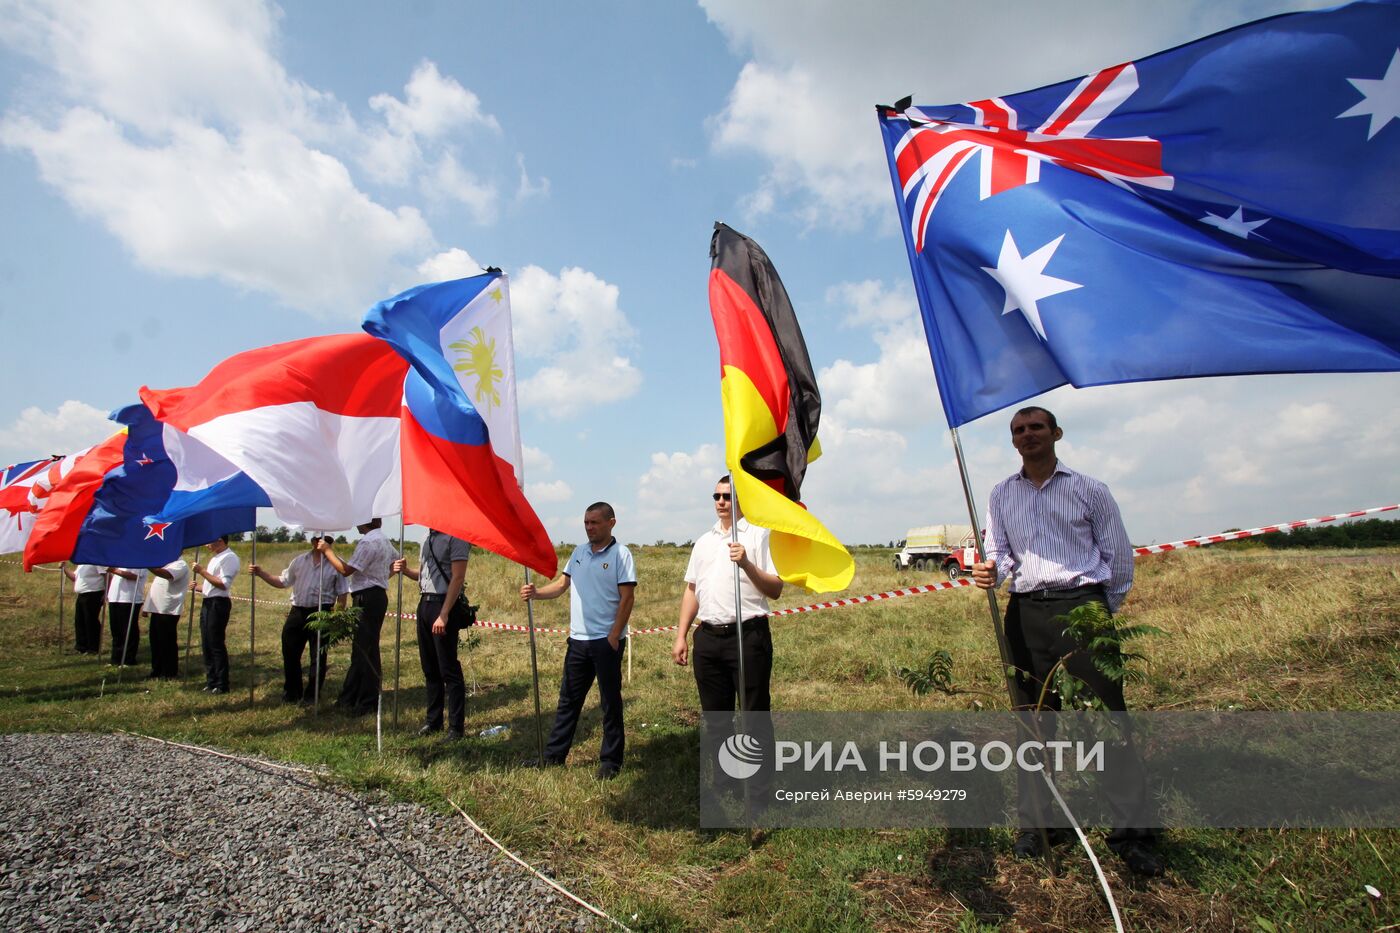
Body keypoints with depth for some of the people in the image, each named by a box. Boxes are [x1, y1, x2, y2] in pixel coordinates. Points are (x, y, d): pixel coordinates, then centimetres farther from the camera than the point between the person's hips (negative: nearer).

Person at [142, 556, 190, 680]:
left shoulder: (180, 565, -12)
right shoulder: (166, 564, 19)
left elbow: (165, 574, -34)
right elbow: (157, 586, 24)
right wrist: (147, 606, 20)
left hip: (168, 610, -9)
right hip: (157, 609, 9)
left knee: (167, 643, -2)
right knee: (155, 641, 14)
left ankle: (170, 673, 7)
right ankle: (157, 671, 25)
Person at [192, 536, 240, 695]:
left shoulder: (229, 558, -13)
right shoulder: (216, 558, 17)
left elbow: (223, 584, -22)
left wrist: (203, 572, -18)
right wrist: (198, 586, 5)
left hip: (218, 604, -10)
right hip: (208, 603, 10)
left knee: (216, 645, -5)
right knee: (207, 644, 13)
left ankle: (221, 685, 3)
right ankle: (211, 681, 23)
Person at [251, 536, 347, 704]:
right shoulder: (299, 560, 9)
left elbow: (342, 594, -2)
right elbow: (282, 582, 14)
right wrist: (261, 573, 3)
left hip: (321, 613, -4)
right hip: (298, 612, 4)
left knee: (318, 656, 3)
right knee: (289, 652, 10)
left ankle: (312, 696, 18)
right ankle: (292, 693, 28)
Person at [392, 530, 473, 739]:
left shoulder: (455, 536, -11)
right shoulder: (429, 537, 16)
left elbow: (458, 578, -16)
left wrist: (444, 615, -20)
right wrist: (406, 570, 1)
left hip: (444, 605, -9)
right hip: (424, 603, 9)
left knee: (449, 670, -4)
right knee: (430, 667, 15)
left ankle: (456, 727, 4)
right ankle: (433, 720, 27)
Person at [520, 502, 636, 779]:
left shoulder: (621, 554, -9)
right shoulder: (578, 553, 10)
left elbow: (627, 598, -12)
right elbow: (562, 584, 11)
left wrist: (614, 637, -15)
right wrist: (536, 592, -8)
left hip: (606, 641, -6)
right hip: (578, 639, 6)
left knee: (610, 702, 6)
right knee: (568, 699, 14)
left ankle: (610, 761, 18)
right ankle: (553, 756, 25)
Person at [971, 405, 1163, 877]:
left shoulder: (1088, 489, 7)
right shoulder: (1001, 495, 13)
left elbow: (1119, 552, 10)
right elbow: (1001, 552, 12)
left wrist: (1105, 608, 10)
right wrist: (992, 570, -10)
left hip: (1082, 605, -2)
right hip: (1026, 614, 2)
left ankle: (1132, 833, 9)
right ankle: (1033, 826, 17)